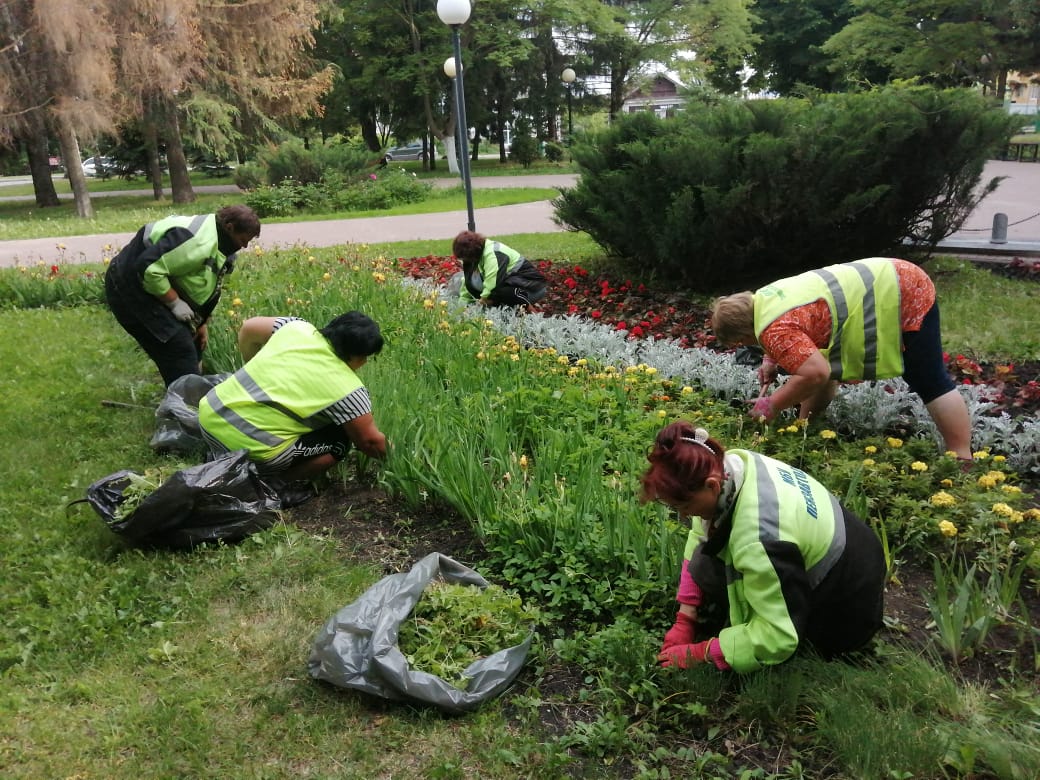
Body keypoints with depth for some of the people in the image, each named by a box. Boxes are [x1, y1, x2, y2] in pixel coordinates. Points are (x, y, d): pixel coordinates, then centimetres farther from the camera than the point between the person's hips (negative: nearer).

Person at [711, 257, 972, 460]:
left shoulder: (774, 328, -28)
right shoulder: (762, 298, 4)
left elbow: (815, 373, -35)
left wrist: (772, 406, -21)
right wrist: (771, 359, 9)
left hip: (903, 297, -11)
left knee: (930, 383, -7)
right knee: (827, 361, 15)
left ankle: (962, 461, -1)